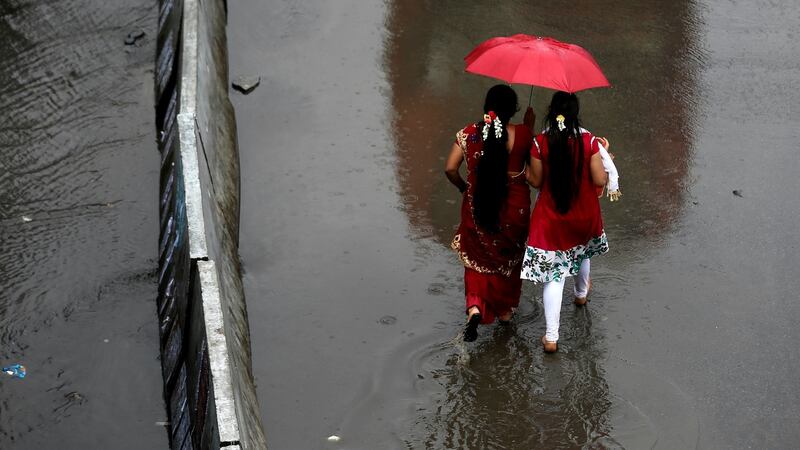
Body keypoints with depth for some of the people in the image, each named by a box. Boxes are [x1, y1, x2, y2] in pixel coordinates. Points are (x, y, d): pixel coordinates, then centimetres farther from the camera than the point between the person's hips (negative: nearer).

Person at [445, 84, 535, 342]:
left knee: (477, 257, 18)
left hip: (477, 205, 1)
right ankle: (505, 309, 37)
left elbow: (450, 169, -11)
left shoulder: (469, 134, -13)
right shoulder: (522, 134, -18)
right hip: (514, 207, 0)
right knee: (509, 258, 23)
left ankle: (475, 307, -4)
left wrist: (463, 186, 9)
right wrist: (529, 126, 9)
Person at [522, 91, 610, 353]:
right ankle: (581, 293, 63)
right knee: (582, 251, 34)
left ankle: (551, 337, 1)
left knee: (554, 275, 3)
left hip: (551, 218, -2)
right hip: (584, 216, 2)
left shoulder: (541, 142, -19)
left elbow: (536, 181, -9)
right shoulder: (589, 141, -18)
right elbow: (600, 181, -14)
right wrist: (603, 155, 2)